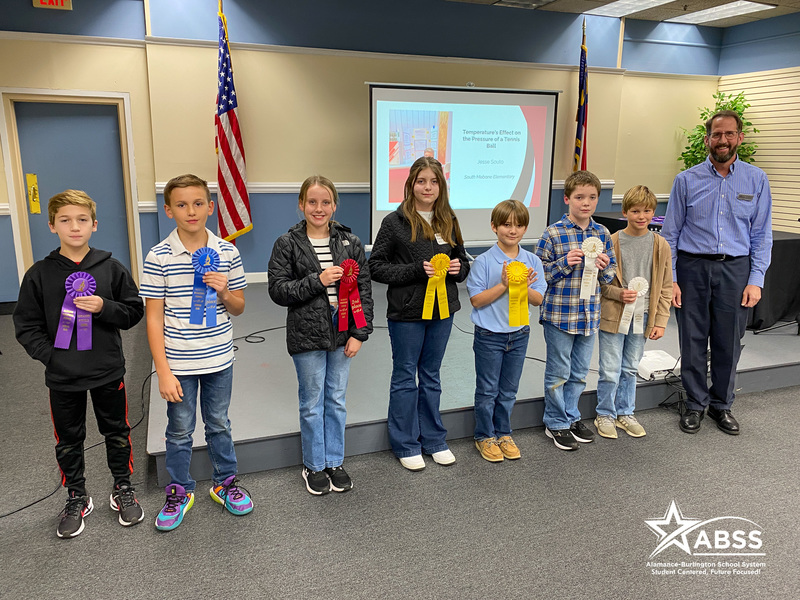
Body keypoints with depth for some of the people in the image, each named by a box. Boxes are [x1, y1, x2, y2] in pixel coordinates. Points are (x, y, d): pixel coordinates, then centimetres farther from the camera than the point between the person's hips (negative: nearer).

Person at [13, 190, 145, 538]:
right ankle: (76, 498, 34)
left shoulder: (111, 269, -4)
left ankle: (123, 489, 34)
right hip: (62, 378, 0)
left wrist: (104, 308, -18)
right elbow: (26, 326, 0)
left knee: (117, 433, 14)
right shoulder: (39, 274, -4)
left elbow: (134, 311, 0)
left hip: (108, 372, 0)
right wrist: (51, 356, -12)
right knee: (68, 440, 14)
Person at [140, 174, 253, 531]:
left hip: (219, 359, 2)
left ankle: (225, 483, 37)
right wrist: (163, 371, -12)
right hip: (178, 363, -2)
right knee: (180, 430, 14)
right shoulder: (159, 257, -10)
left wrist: (224, 291, -18)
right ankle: (180, 492, 33)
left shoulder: (227, 253, -4)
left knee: (219, 424, 18)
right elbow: (154, 316, -9)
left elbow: (239, 308, 5)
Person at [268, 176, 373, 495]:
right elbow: (278, 289, -8)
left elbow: (363, 289, 2)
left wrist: (359, 333, -4)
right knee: (312, 403, 9)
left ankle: (334, 462, 30)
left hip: (342, 335, 3)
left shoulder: (350, 242, 2)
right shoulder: (287, 244, -4)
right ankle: (314, 466, 27)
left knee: (337, 400, 14)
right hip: (307, 336, -2)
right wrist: (317, 280, -19)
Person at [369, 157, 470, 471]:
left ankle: (433, 439, 31)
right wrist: (416, 270, -20)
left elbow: (462, 260, 17)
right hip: (406, 314, -4)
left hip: (442, 310, 5)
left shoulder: (448, 221, 6)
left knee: (431, 376, 17)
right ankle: (406, 444, 23)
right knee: (405, 377, 8)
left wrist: (458, 268, -7)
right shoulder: (395, 222, -8)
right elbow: (376, 266, -10)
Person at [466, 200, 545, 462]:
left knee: (509, 390, 16)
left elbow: (538, 299, 1)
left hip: (519, 334, 4)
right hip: (489, 335, -3)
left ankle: (503, 433, 33)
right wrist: (503, 285, -23)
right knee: (487, 390, 9)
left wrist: (524, 286, -19)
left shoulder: (532, 261, -1)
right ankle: (485, 437, 25)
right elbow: (476, 300, -14)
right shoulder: (483, 261, -12)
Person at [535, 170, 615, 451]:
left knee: (580, 372, 16)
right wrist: (565, 263, -21)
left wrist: (605, 267, -8)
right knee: (558, 372, 6)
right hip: (559, 314, -5)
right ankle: (556, 423, 22)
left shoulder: (602, 234, 6)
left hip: (589, 314, 5)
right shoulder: (553, 234, -10)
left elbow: (609, 275, 14)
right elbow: (539, 274, -8)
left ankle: (571, 417, 34)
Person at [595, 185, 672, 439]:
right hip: (613, 316, -3)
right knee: (610, 371, 3)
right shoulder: (611, 242, -8)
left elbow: (665, 287, 5)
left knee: (630, 369, 15)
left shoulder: (661, 245, 1)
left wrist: (660, 321, 1)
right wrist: (618, 293, -18)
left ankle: (625, 413, 31)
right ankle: (605, 414, 21)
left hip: (642, 317, 3)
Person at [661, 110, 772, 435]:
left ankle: (721, 404, 27)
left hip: (735, 269, 1)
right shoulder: (686, 180, 2)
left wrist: (756, 280, -3)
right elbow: (670, 233, 3)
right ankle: (695, 404, 22)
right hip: (692, 267, -1)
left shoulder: (756, 180, 5)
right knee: (693, 341, 6)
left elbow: (761, 234, 6)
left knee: (728, 342, 9)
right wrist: (670, 278, -4)